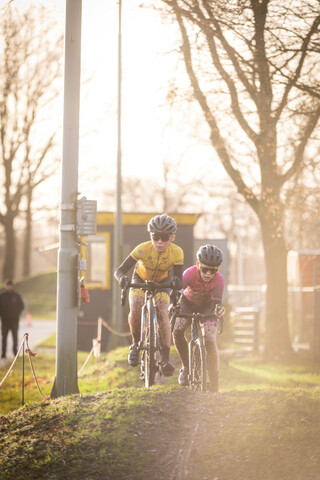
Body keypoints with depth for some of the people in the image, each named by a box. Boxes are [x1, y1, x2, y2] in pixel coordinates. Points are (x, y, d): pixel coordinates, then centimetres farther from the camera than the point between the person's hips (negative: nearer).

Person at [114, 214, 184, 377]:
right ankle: (136, 342, 2)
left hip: (162, 282, 0)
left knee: (162, 312, -23)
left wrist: (176, 281, -54)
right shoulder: (142, 249, -33)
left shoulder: (176, 252, -29)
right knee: (135, 310, -26)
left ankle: (166, 357, -17)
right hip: (140, 279, 0)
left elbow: (178, 278, -30)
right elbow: (119, 270, -33)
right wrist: (122, 278, -56)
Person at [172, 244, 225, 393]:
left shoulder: (219, 280, -30)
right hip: (188, 303, 1)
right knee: (177, 331, -26)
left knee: (210, 342, -17)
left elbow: (216, 301, -37)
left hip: (206, 306, 0)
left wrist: (219, 310, -61)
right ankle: (186, 367, -4)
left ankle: (214, 385, -10)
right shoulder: (190, 273, -33)